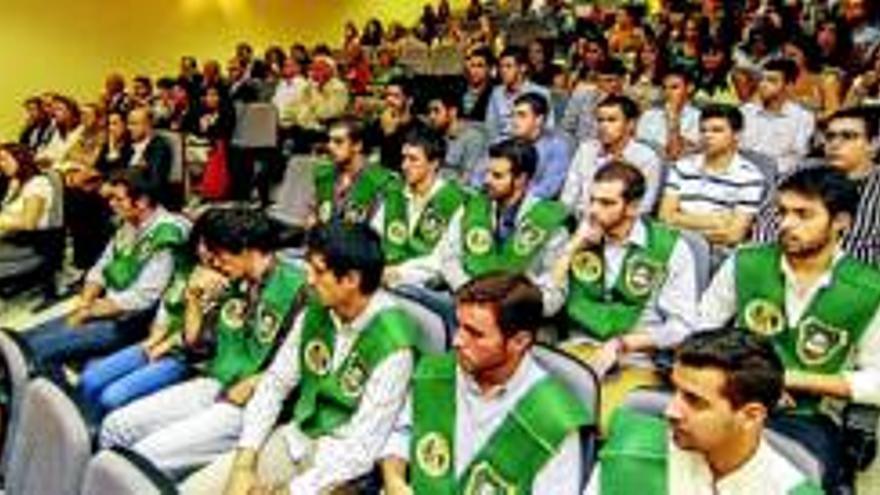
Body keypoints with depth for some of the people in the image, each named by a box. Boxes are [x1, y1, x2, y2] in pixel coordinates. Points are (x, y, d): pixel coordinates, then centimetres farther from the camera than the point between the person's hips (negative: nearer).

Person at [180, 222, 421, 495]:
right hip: (297, 438, 6)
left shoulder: (393, 347, -23)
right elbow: (274, 384, 3)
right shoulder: (315, 312, -3)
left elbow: (363, 449, -22)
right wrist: (244, 463, -6)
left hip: (343, 465, -6)